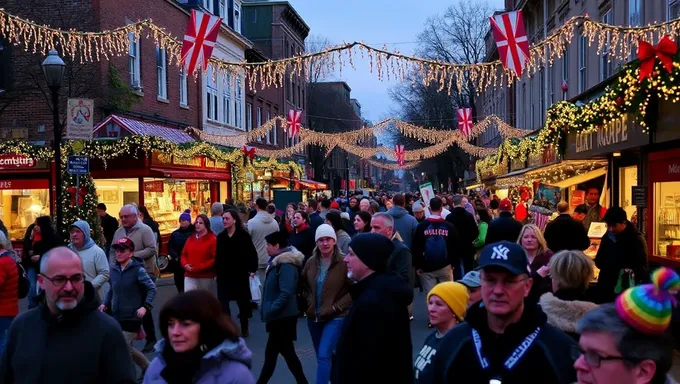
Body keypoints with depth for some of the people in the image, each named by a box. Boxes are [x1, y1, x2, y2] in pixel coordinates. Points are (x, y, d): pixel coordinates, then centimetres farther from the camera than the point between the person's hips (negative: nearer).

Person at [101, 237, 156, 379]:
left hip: (132, 317, -6)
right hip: (117, 316, 6)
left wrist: (145, 306, -20)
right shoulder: (114, 269, 4)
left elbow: (152, 288, -11)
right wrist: (105, 303, 3)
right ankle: (148, 368, 37)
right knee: (127, 348, 16)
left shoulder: (138, 269, -13)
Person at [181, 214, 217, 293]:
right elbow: (184, 254, 18)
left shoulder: (212, 239, -5)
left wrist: (200, 267, -17)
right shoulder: (190, 238, 14)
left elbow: (214, 259, -12)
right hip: (190, 276, 4)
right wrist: (185, 264, -3)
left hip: (206, 277, -4)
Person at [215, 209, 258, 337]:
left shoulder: (243, 235, -8)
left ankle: (244, 327, 28)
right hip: (224, 275, 3)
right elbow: (217, 256, 7)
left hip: (240, 274, -3)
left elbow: (252, 253, -7)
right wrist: (216, 272, 4)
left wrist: (252, 269, -12)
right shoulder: (220, 236, 5)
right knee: (222, 302, -6)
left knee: (242, 301, 11)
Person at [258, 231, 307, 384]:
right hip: (280, 316, 10)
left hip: (282, 317, -10)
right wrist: (267, 310, 12)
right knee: (286, 351, 14)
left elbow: (286, 293, -26)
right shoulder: (278, 261, 11)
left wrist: (269, 311, -21)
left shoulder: (286, 265, -20)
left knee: (271, 353, -2)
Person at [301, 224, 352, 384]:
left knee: (323, 356, -15)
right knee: (323, 356, 18)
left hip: (335, 317, -6)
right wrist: (309, 302, 7)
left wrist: (336, 306, -14)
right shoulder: (311, 262, 0)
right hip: (313, 317, 6)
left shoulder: (344, 262, -16)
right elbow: (303, 284, 18)